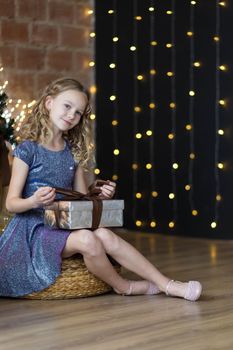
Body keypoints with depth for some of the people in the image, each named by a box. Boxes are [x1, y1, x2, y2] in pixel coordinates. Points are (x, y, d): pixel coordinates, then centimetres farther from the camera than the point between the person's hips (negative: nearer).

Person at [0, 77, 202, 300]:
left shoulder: (73, 153, 10)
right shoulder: (27, 150, -7)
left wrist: (99, 196, -9)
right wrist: (34, 201, -30)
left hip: (66, 225, 5)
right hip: (35, 228, -5)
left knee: (104, 235, -25)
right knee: (86, 239, -32)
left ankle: (166, 284, -22)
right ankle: (122, 286, -6)